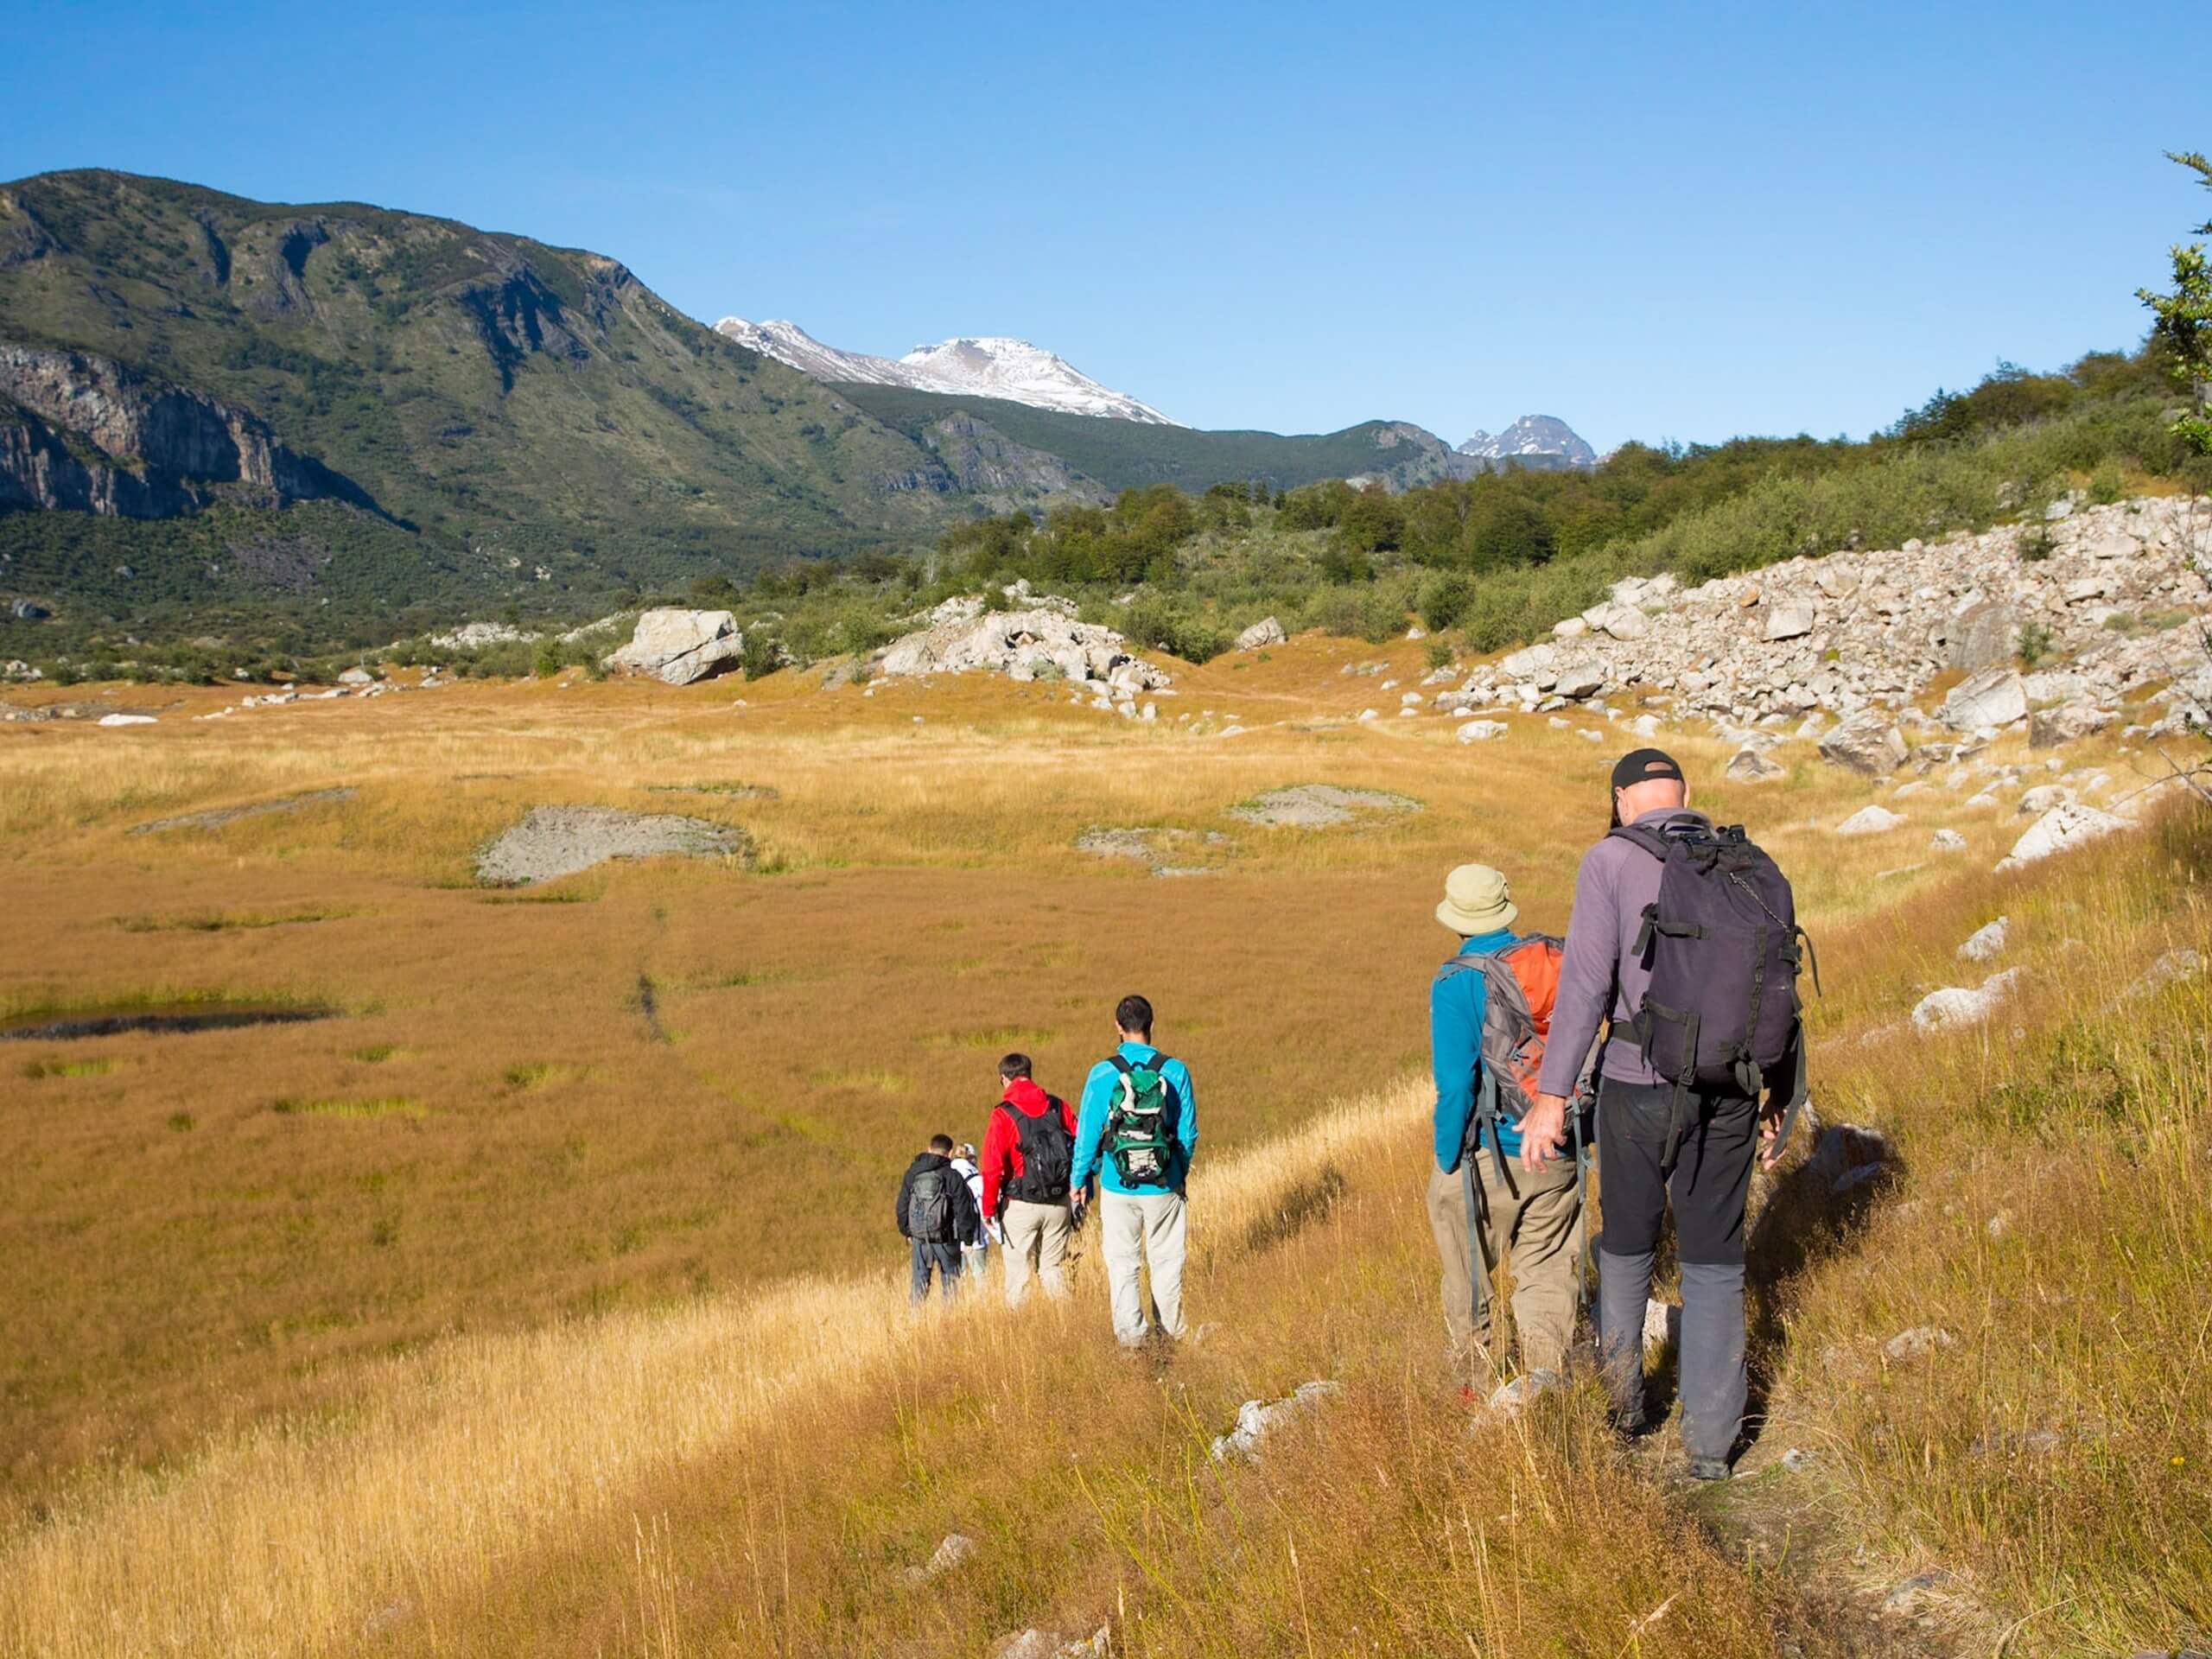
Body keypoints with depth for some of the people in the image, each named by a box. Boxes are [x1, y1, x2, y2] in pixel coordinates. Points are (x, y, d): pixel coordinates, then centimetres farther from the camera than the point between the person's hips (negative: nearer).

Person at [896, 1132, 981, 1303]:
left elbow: (902, 1206, 13)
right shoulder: (952, 1176, -9)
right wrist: (967, 1238, 3)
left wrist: (906, 1231, 26)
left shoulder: (912, 1173, 5)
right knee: (950, 1282, 6)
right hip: (945, 1239, -4)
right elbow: (963, 1211, -7)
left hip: (919, 1237, 4)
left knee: (919, 1282, 12)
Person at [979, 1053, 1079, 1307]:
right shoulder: (1059, 1107, 4)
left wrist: (988, 1208, -4)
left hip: (1021, 1206, -4)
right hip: (1059, 1206, 4)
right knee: (1053, 1269, 13)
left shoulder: (1003, 1115, -8)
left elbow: (992, 1167, -12)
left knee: (1018, 1274, 5)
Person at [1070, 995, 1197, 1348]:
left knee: (1122, 1265, 8)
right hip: (1164, 1187, 1)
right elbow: (1188, 1133, 3)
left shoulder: (1102, 1074, -7)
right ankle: (1171, 1333, 22)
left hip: (1118, 1187, -1)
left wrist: (1079, 1181, 9)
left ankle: (1130, 1336, 7)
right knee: (1166, 1262, 14)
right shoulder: (1175, 1071, -4)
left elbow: (1087, 1133, -3)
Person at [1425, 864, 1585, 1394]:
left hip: (1486, 1155, -4)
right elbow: (1587, 1055, 7)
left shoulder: (1454, 982, -15)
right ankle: (1546, 1365, 0)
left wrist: (1447, 1161, -7)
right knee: (1547, 1270, 15)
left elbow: (1455, 1084, -18)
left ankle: (1477, 1379, 25)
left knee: (1467, 1277, 15)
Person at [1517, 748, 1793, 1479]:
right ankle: (1709, 1441, 11)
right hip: (1729, 1091, 3)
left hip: (1639, 1088, -3)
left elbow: (1586, 980, -14)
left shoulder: (1610, 860, -7)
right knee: (1713, 1262, 10)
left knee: (1627, 1245, 19)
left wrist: (1551, 1095, -12)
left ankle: (1621, 1398, 34)